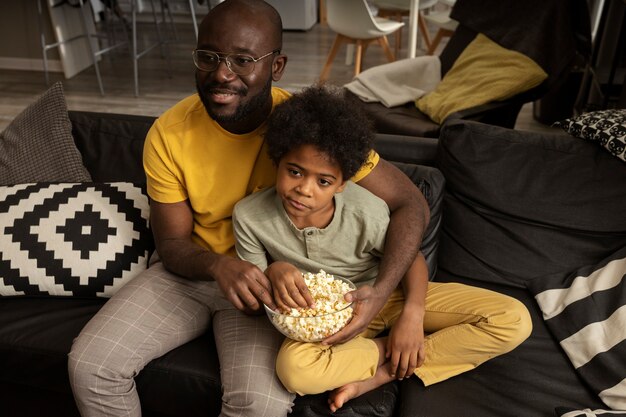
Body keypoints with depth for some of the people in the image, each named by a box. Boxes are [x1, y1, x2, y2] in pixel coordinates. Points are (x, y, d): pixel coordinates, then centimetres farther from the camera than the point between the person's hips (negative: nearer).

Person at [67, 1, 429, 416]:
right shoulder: (169, 134, -13)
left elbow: (411, 203, -17)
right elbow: (172, 244, -7)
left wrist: (381, 291, -33)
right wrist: (218, 265, -30)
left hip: (268, 282, -2)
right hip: (189, 271, 3)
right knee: (89, 365, -10)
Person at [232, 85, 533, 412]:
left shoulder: (368, 211, -23)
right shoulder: (249, 216, -20)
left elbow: (411, 258, -5)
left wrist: (412, 314, -23)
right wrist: (273, 272, -31)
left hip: (389, 294, 2)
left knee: (514, 321, -14)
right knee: (293, 369, -38)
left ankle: (381, 373, -15)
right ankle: (391, 354, -11)